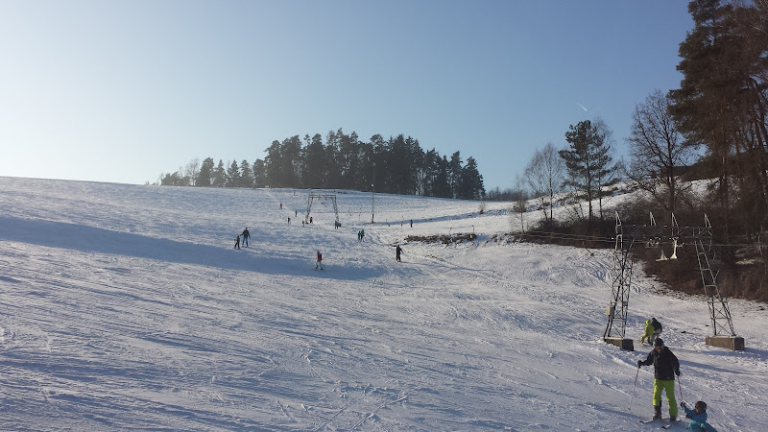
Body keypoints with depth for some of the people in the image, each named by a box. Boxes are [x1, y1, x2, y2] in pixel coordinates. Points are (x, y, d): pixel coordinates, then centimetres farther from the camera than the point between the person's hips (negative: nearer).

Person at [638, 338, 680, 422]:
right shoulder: (653, 353, -1)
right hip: (658, 378, 3)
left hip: (668, 378, -3)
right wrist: (642, 363, -4)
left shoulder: (668, 353, -12)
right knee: (656, 394, -5)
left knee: (670, 397, -1)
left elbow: (675, 362, -7)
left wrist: (676, 370, -24)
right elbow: (649, 361, 13)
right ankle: (657, 413, 5)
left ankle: (673, 415, 11)